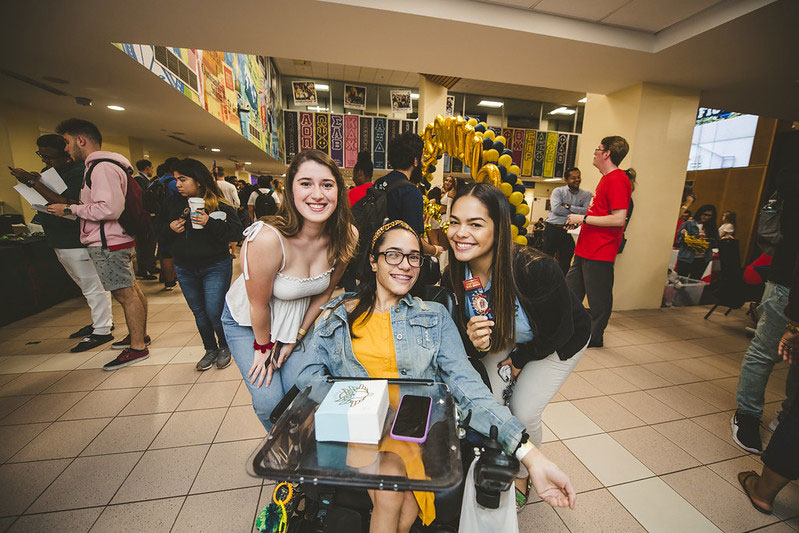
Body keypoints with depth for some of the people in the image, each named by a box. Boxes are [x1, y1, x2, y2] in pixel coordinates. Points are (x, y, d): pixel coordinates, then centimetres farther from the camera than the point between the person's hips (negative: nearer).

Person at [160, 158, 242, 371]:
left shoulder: (219, 205, -10)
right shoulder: (173, 204, 5)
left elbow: (236, 232, -15)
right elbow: (159, 231, 15)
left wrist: (210, 223, -26)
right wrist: (170, 229, -7)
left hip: (216, 267, -5)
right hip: (185, 269, 6)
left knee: (214, 312, -4)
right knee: (199, 312, 14)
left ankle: (225, 347, 22)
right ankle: (210, 349, 32)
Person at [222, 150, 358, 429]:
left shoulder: (346, 238, -21)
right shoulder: (267, 239, -36)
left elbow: (325, 292, -6)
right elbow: (259, 305, -21)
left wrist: (296, 338, 0)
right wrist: (263, 347, -5)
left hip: (297, 321, 3)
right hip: (247, 321, -3)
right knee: (270, 402, -3)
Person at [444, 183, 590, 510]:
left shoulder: (537, 270, -39)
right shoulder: (454, 277, -25)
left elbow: (559, 332, -20)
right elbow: (463, 333, -9)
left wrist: (520, 360, -7)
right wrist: (473, 343, -33)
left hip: (558, 344, -3)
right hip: (505, 340, 4)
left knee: (523, 412, -6)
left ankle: (522, 477, 29)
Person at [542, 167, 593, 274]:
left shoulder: (586, 195, 9)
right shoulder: (558, 191, 3)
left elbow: (587, 211, -8)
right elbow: (556, 208, -14)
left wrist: (568, 206, -10)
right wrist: (577, 212, -9)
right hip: (552, 229, -2)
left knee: (565, 263, 7)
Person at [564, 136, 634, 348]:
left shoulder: (617, 180, -14)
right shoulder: (607, 178, 17)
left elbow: (618, 219, -22)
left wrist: (584, 218, -17)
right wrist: (579, 221, 14)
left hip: (599, 252, -10)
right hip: (586, 250, 10)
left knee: (598, 297, 4)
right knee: (570, 290, 15)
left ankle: (594, 337, 19)